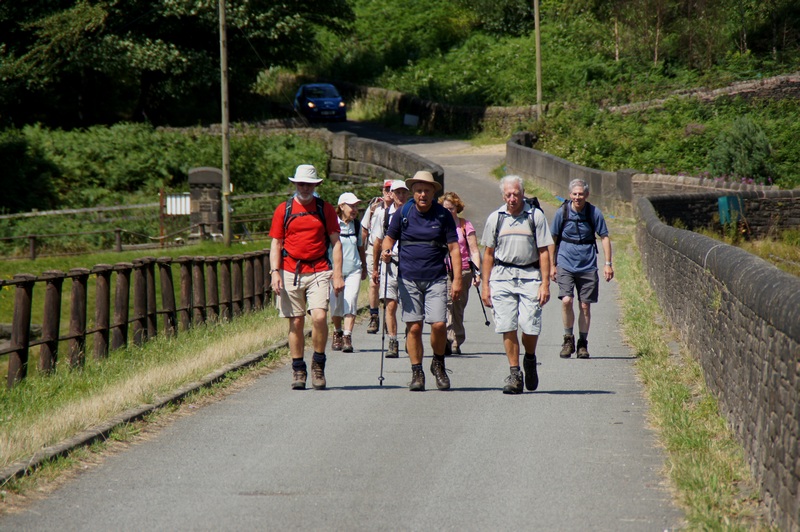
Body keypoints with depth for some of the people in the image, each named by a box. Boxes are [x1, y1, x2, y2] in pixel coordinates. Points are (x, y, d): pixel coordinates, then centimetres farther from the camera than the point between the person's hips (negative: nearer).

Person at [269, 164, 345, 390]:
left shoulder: (325, 209, 7)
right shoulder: (283, 210, 7)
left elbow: (335, 242, 8)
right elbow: (276, 244, 8)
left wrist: (338, 274, -1)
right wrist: (274, 272, -4)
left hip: (318, 272, -1)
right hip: (291, 272, 1)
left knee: (319, 317, -16)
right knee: (296, 322, 2)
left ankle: (318, 363, 3)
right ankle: (298, 370, 12)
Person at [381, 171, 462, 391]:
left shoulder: (443, 215, 2)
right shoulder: (403, 213, 3)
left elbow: (454, 247, 3)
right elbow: (390, 237, 13)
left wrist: (457, 279, -4)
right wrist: (386, 251, -11)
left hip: (436, 279, -1)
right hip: (408, 279, 1)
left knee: (439, 324, -11)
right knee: (414, 327, -2)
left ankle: (438, 364, 14)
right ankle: (417, 373, 10)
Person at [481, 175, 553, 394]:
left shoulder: (536, 216, 2)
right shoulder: (495, 218, 8)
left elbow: (544, 252, 2)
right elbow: (488, 253, 14)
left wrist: (545, 283, -5)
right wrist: (485, 285, 9)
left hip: (530, 277, -2)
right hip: (502, 276, 2)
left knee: (530, 325, -9)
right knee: (507, 327, -5)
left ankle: (530, 359, 21)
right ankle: (514, 373, 4)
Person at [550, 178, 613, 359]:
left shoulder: (594, 213, -4)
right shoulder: (562, 212, -3)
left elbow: (604, 237, 4)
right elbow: (553, 239, 8)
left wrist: (608, 264, -2)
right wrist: (552, 265, 10)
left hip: (587, 266, 1)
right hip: (566, 264, -1)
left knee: (585, 305, 3)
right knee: (566, 300, -17)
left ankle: (583, 344, 18)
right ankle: (568, 339, 1)